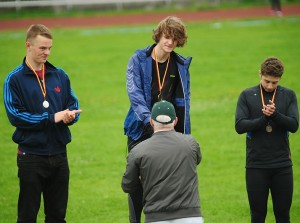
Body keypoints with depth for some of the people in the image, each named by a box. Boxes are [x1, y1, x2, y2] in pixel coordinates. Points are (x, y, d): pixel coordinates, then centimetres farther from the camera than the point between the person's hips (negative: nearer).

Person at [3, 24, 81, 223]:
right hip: (31, 156, -4)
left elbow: (74, 105, 13)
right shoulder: (15, 79, -5)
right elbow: (15, 115, -13)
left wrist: (69, 115, -12)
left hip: (59, 154, 4)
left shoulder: (60, 76, 9)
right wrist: (52, 118, -17)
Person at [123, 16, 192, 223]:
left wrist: (183, 134, 3)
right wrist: (149, 119, -30)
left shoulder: (181, 65, 5)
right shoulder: (139, 60, -5)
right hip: (141, 130, -2)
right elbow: (134, 93, -16)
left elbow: (184, 100, 8)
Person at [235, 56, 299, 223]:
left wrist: (275, 114, -22)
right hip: (256, 165, -1)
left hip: (282, 165, 1)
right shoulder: (247, 96, 2)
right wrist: (264, 118, -19)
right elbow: (239, 126, -8)